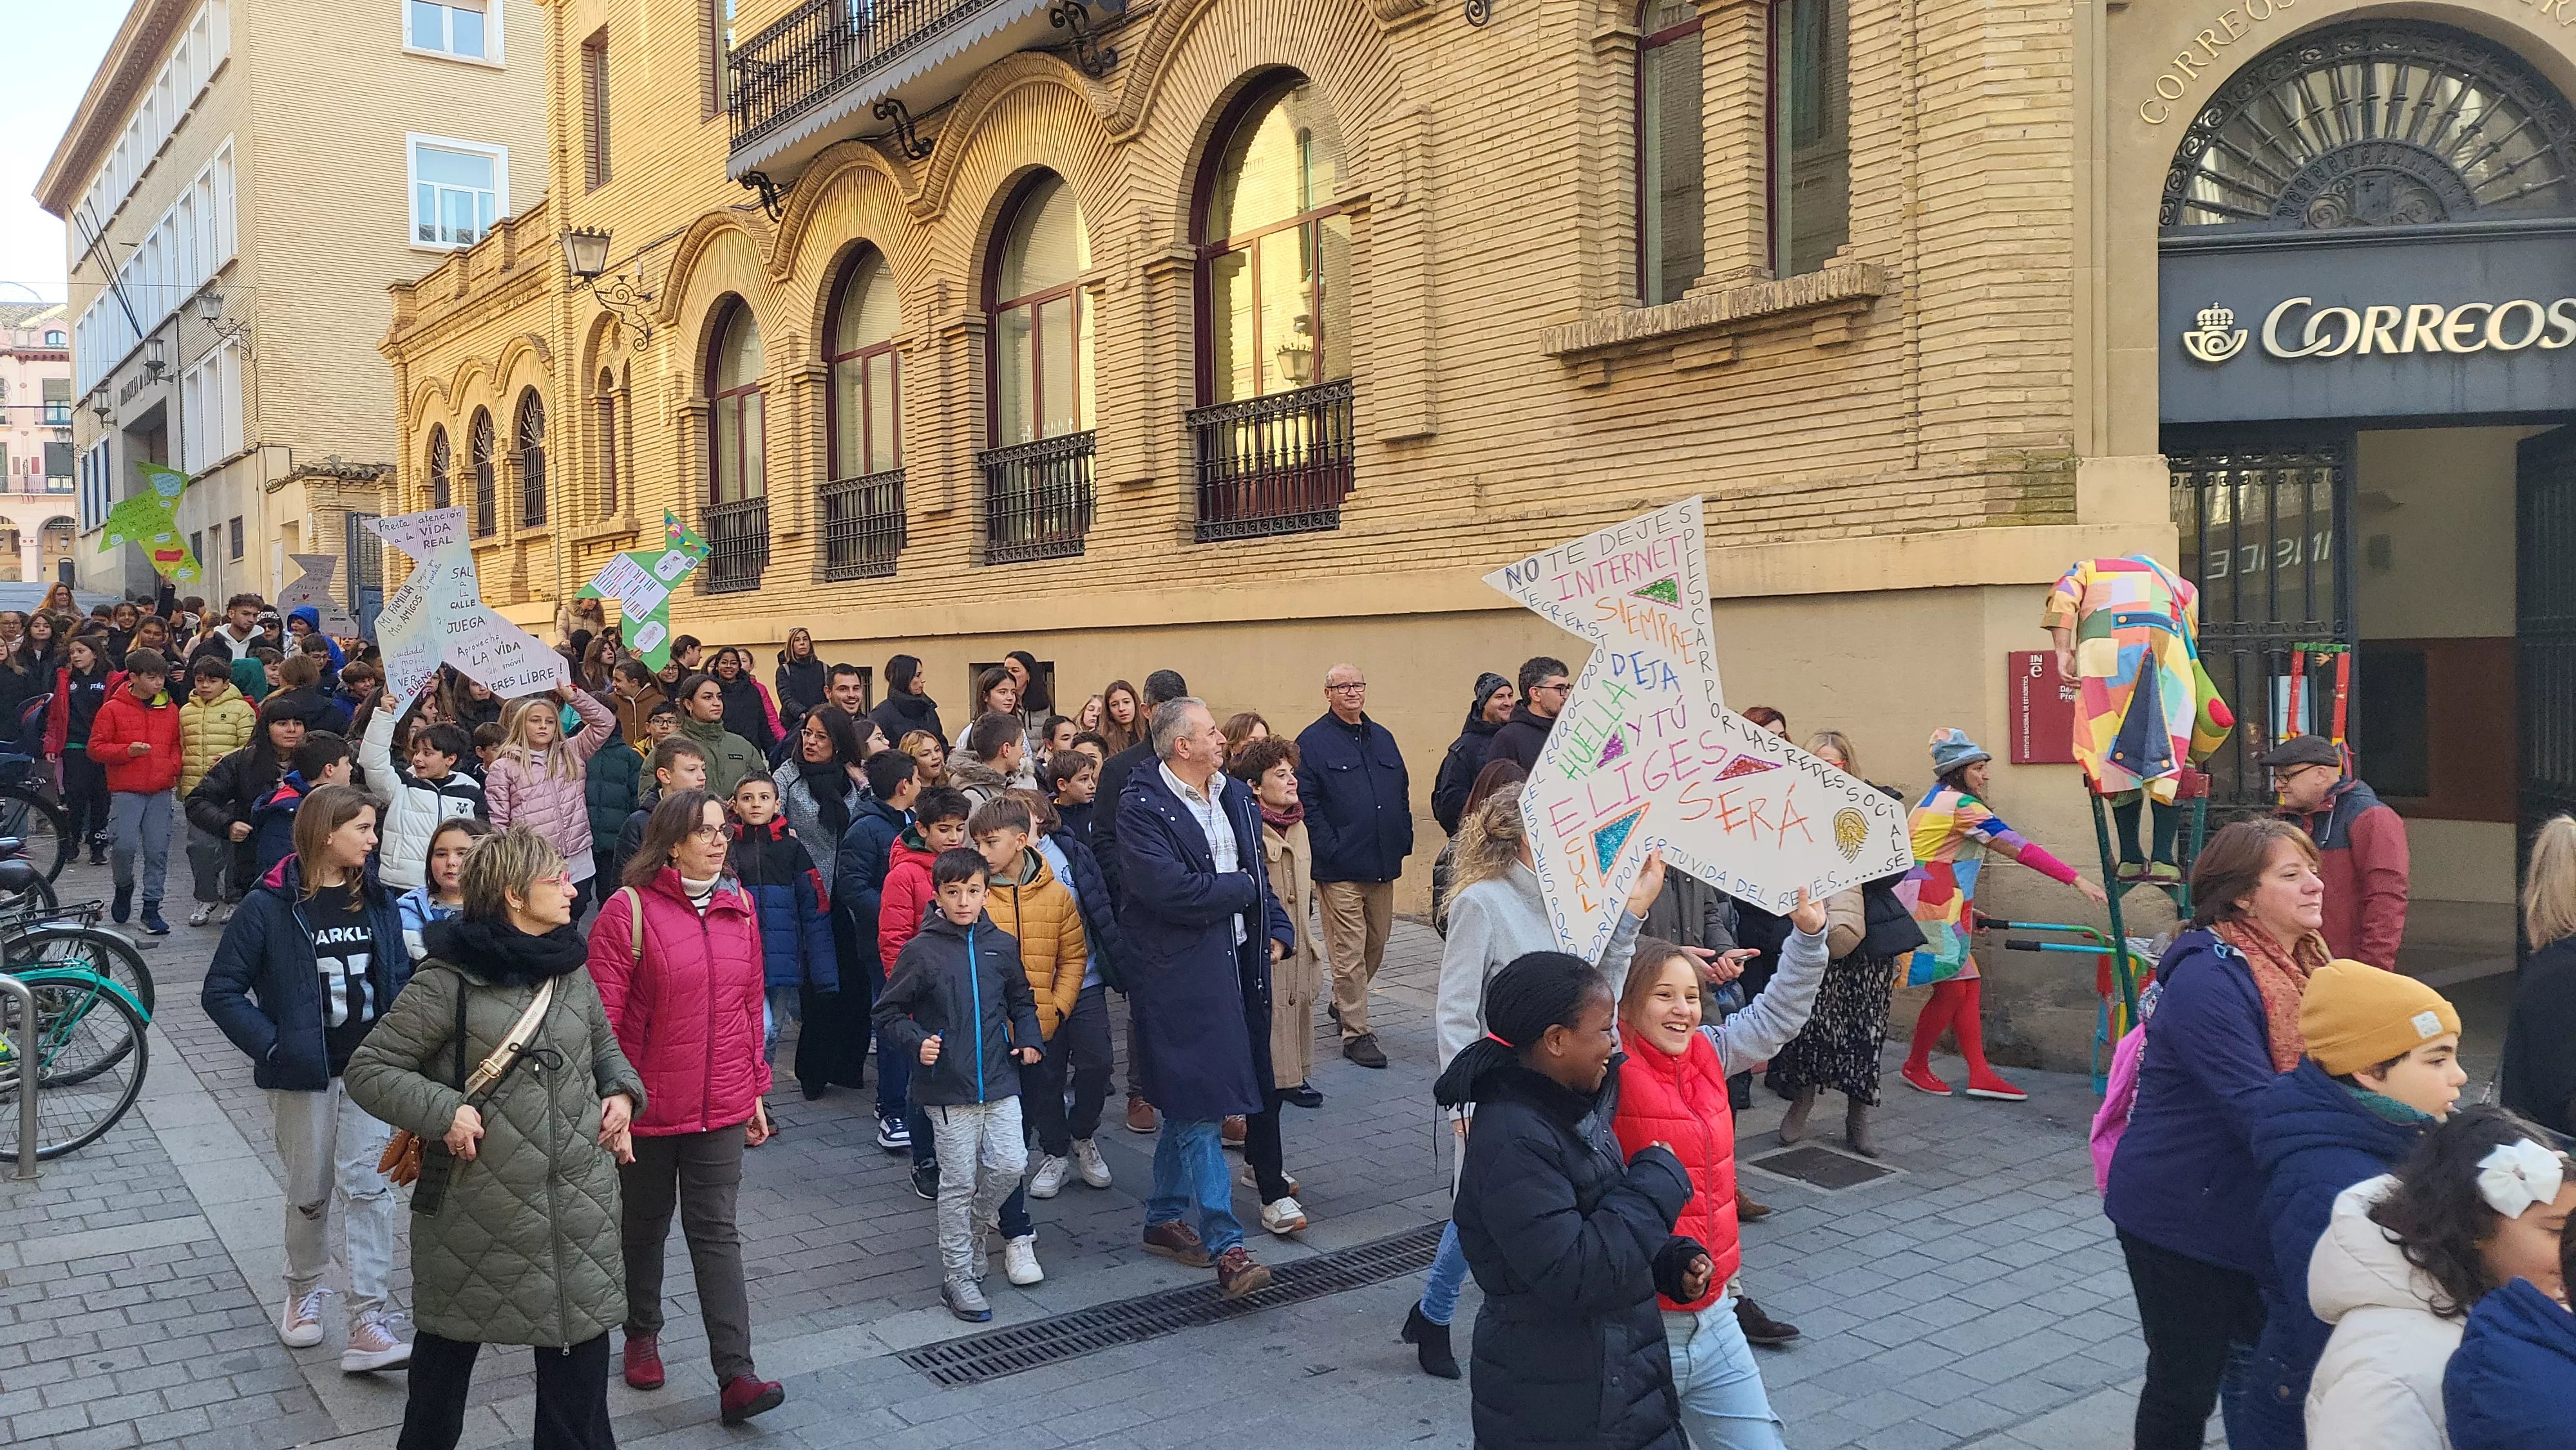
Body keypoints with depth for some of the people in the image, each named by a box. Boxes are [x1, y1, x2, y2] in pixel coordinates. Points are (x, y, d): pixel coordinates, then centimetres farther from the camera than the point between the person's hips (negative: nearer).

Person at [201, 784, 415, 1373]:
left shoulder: (376, 900, 4)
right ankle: (304, 1293, 38)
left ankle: (369, 1324, -7)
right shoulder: (270, 905, -9)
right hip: (304, 1074, -2)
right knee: (309, 1193, 12)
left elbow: (399, 978, 11)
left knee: (368, 1187, -7)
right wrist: (272, 1046, -13)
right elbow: (221, 990, -5)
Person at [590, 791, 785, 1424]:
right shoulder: (629, 909, -11)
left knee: (717, 1232, 1)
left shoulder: (739, 907, 3)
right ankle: (642, 1334, 39)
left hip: (722, 1104, 3)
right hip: (648, 1103, -2)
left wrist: (755, 1090, 12)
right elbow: (603, 1014, -10)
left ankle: (736, 1376, -1)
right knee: (646, 1224, 17)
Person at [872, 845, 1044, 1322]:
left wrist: (1028, 1037, 4)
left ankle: (971, 1231, 28)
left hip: (999, 1083, 3)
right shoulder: (921, 951, -6)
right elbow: (888, 1013, -1)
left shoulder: (1001, 945, 5)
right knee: (959, 1182, 2)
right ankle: (957, 1275, 16)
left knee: (1009, 1165, -1)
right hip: (948, 1087, -3)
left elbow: (1021, 1000, 20)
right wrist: (917, 1043, -17)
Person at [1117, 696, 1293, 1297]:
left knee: (1187, 1103, 16)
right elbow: (1170, 889, -23)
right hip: (1179, 972, -8)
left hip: (1234, 965, 8)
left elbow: (1259, 871, 19)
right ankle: (1226, 1246, -3)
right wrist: (1242, 887, -10)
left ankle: (1164, 1218, 29)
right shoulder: (1141, 806, -13)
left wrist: (1277, 930, 4)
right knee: (1197, 1104, -6)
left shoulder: (1235, 796, 11)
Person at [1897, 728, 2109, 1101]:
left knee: (1967, 987, 7)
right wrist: (2077, 880, -18)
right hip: (1930, 910, -10)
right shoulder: (1961, 805, -14)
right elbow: (2018, 849, -18)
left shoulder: (1935, 801, 16)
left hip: (1935, 908, 10)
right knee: (1951, 989, -4)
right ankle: (1915, 1067, 11)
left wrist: (1964, 910, 21)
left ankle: (1980, 1075, 6)